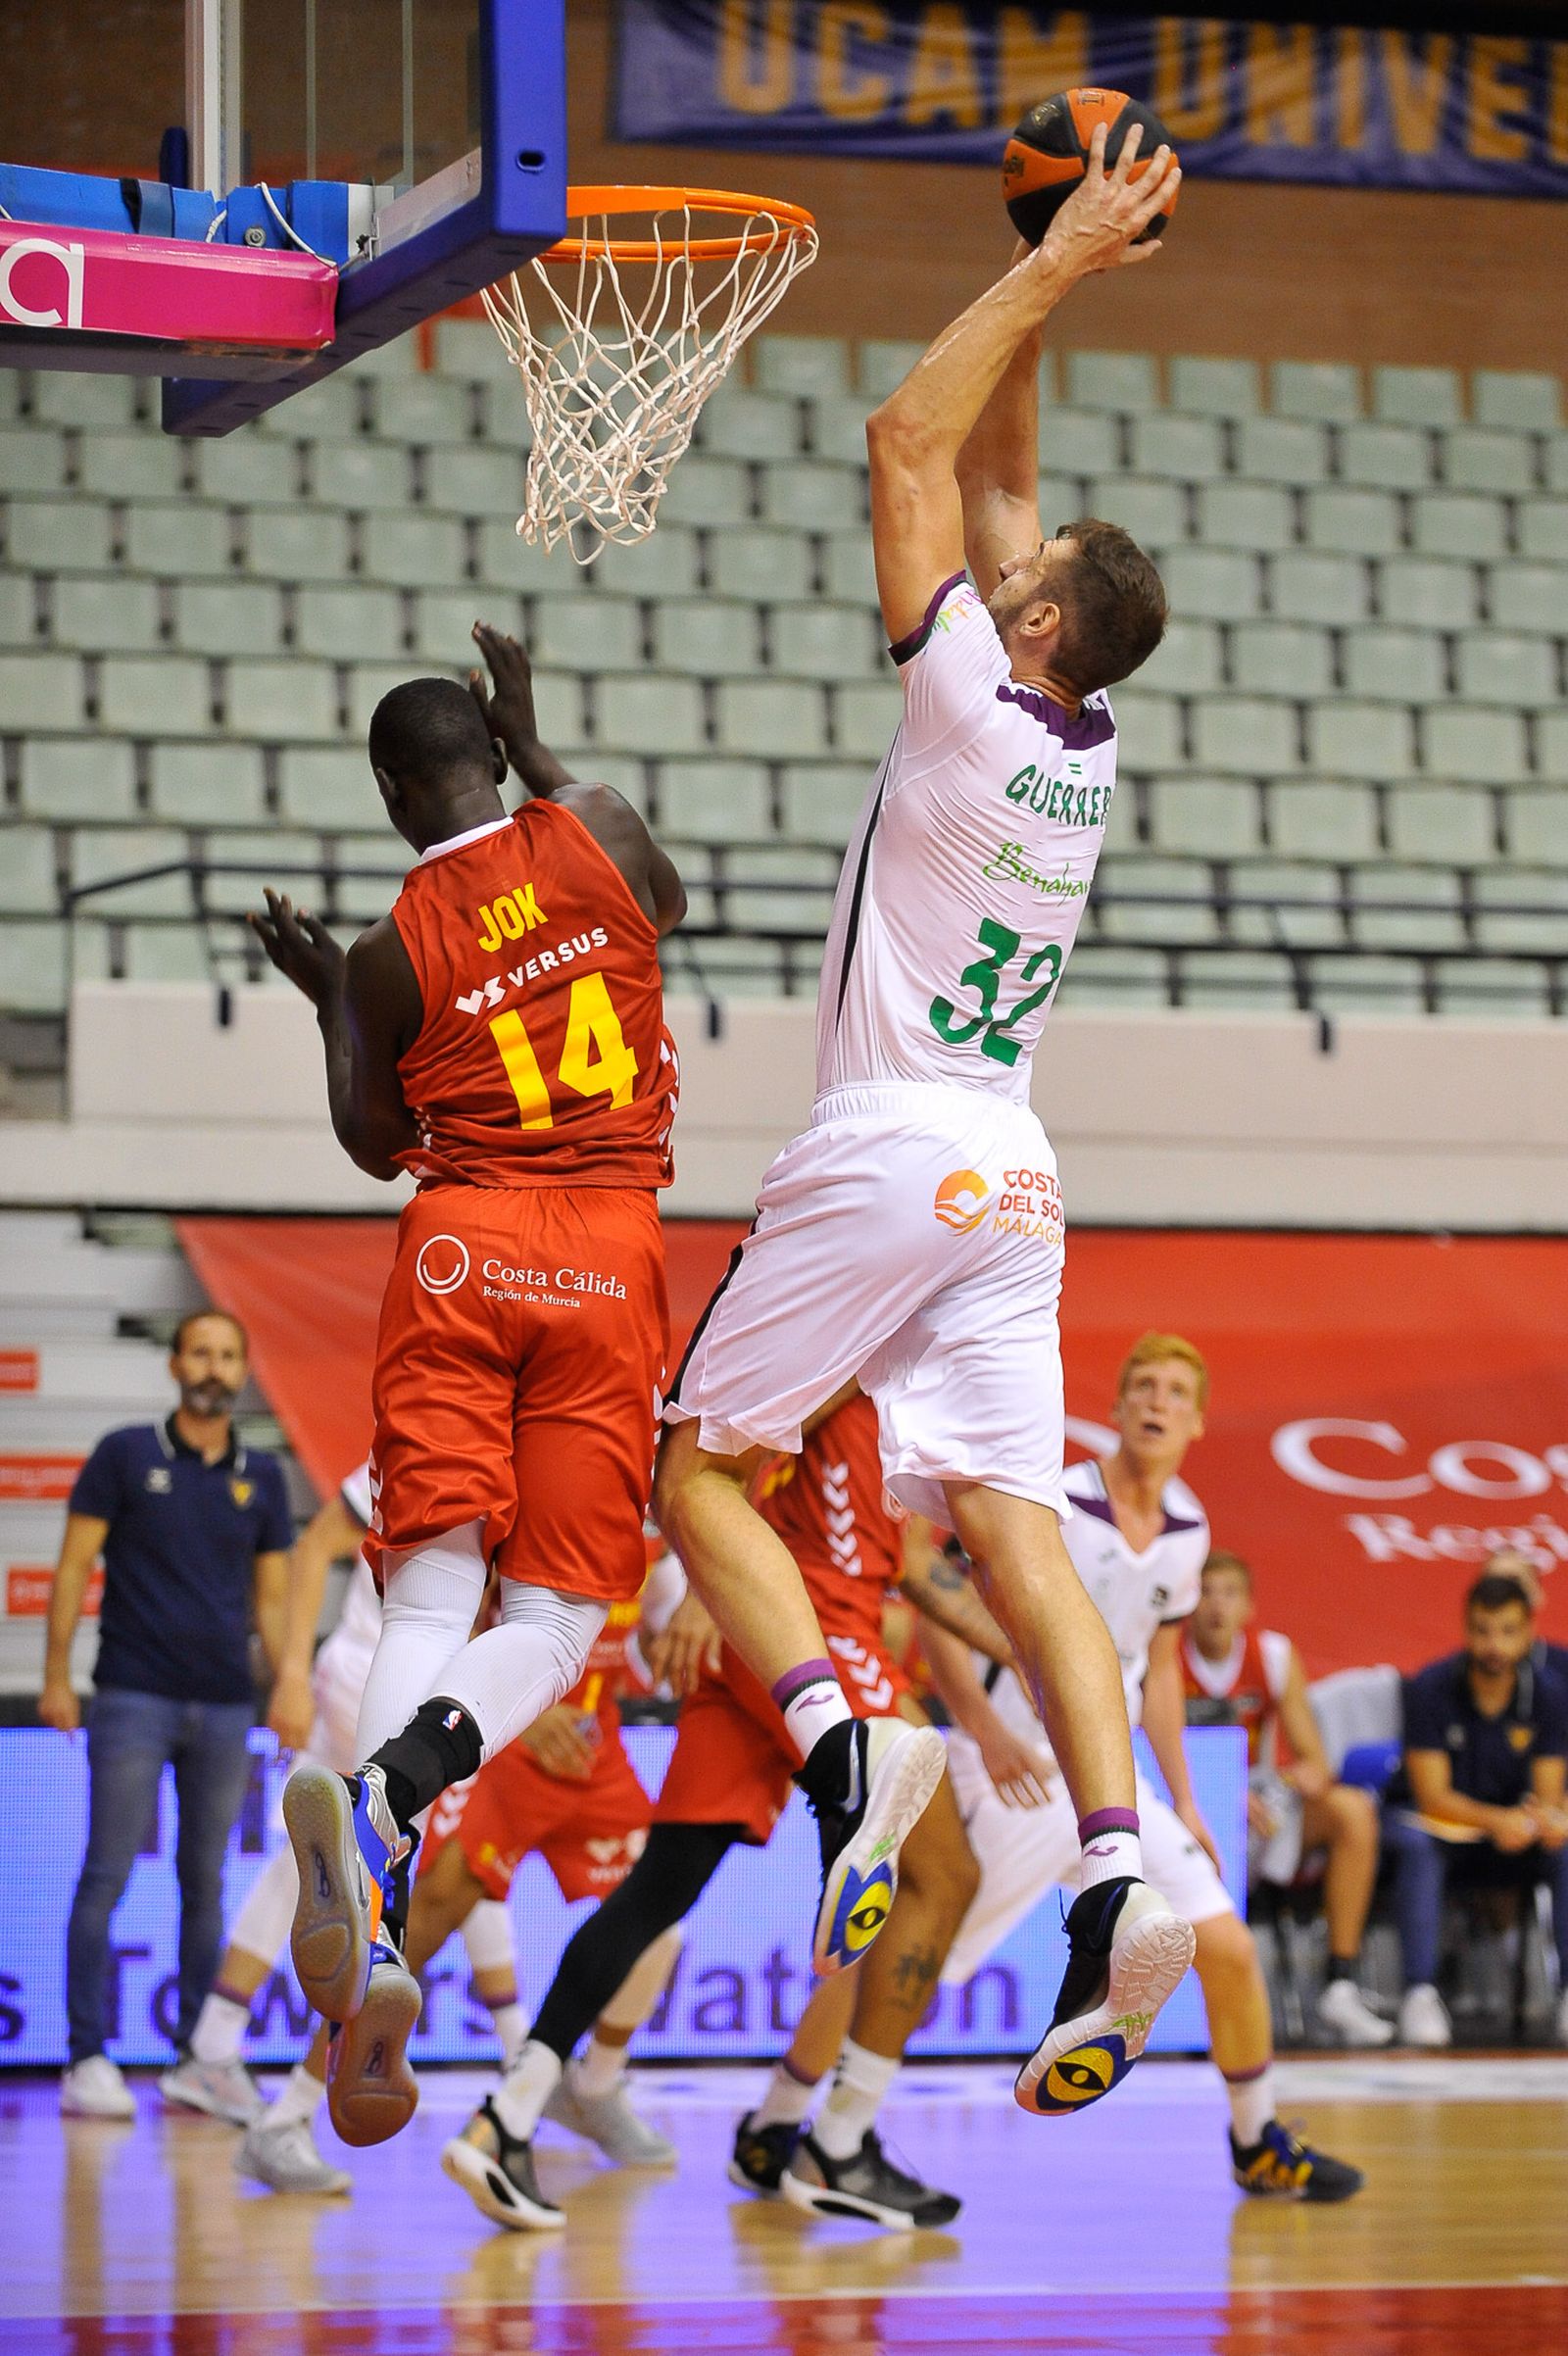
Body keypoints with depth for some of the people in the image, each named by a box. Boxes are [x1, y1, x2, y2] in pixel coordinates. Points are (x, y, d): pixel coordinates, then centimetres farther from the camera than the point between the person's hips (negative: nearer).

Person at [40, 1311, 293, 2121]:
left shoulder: (261, 1477, 9)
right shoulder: (125, 1455, 0)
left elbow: (272, 1599, 13)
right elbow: (74, 1566, 0)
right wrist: (56, 1675, -6)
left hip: (225, 1707, 3)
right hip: (133, 1697, -3)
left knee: (204, 1883, 7)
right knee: (106, 1877, -5)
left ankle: (195, 2059, 12)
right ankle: (87, 2061, -4)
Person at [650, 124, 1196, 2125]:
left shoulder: (970, 701, -10)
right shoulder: (1089, 750, 9)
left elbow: (910, 442, -5)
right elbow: (982, 475, 19)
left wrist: (1049, 270, 0)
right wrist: (1056, 278, 18)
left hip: (888, 1152, -7)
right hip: (1009, 1172, 7)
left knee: (700, 1466, 3)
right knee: (1012, 1525, -2)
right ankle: (1121, 1867, -17)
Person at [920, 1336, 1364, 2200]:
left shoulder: (1187, 1531, 6)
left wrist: (1183, 1802, 18)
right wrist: (987, 1729, -29)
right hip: (1012, 1775, -6)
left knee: (1228, 1948, -1)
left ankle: (1260, 2145, 16)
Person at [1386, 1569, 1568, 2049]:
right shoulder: (1430, 1689, -16)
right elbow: (1432, 1795, -20)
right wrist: (1498, 1821, -39)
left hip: (1510, 1830, 3)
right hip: (1434, 1819, -3)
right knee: (1418, 1845, -37)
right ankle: (1420, 1993, -37)